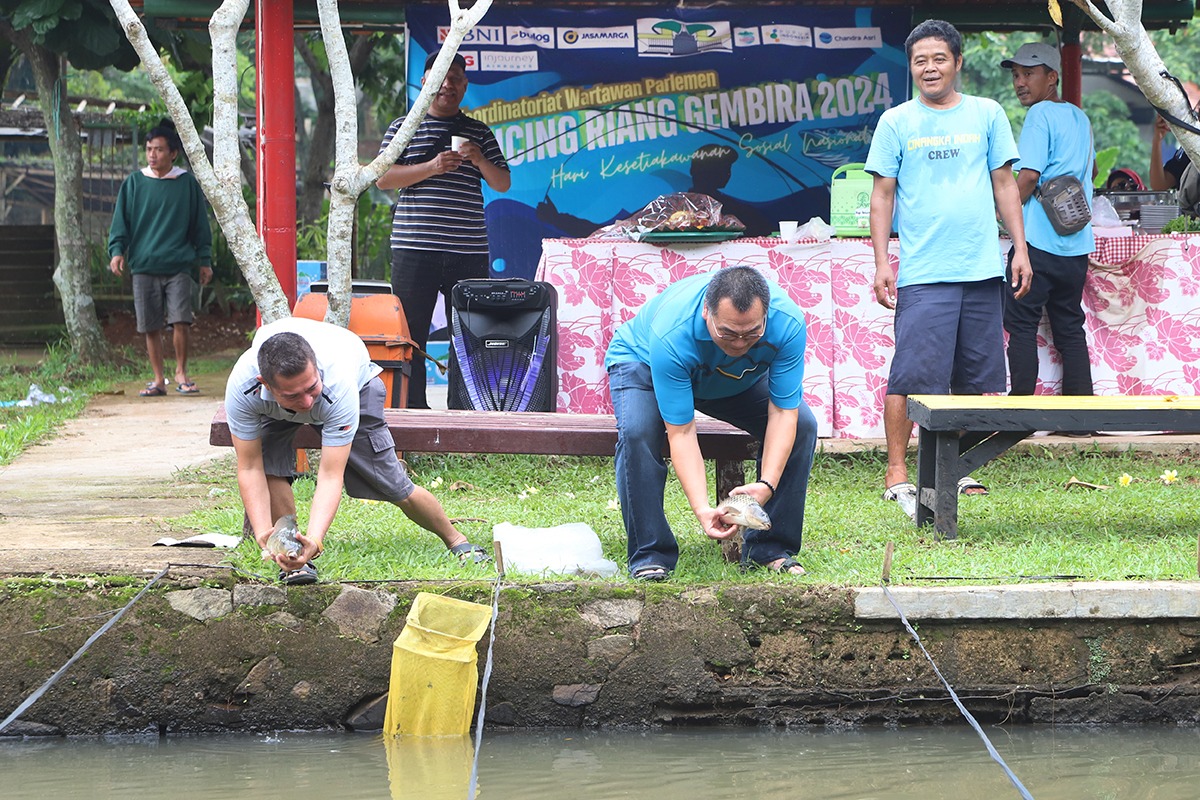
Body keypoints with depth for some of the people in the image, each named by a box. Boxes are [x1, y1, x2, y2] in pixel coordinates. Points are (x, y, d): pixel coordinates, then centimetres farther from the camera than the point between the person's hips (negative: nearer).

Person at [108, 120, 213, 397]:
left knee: (181, 321, -12)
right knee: (151, 327, 2)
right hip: (143, 267, 1)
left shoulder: (187, 183, 6)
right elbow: (120, 221, 9)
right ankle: (158, 379, 12)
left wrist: (204, 259, 9)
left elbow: (200, 224, 12)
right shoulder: (134, 183, 7)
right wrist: (117, 251, -6)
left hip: (179, 266, -1)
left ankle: (181, 373, 4)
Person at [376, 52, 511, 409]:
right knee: (411, 331, -3)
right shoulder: (403, 127, 10)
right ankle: (412, 408, 1)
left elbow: (502, 184, 13)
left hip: (468, 252, 1)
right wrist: (431, 167, -12)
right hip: (414, 249, -1)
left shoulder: (480, 133, 15)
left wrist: (479, 159, -7)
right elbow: (383, 178, 0)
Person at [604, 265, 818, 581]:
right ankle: (649, 555, -20)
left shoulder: (788, 322, -35)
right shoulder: (672, 333, -43)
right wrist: (702, 510, -49)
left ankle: (771, 548, -4)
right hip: (641, 362, -3)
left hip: (740, 377, 3)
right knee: (637, 431, -33)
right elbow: (680, 432, -40)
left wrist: (767, 485, -43)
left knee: (802, 427, -17)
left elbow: (783, 412, -30)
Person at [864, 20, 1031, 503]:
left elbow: (1004, 186, 14)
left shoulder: (987, 115, 10)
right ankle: (896, 473, -3)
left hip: (982, 269, 3)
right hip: (922, 274, -3)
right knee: (910, 376, -8)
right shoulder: (896, 122, 5)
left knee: (973, 380, 5)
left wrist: (1020, 249, 8)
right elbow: (882, 195, 5)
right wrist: (881, 262, -2)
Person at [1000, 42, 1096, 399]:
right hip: (1077, 244, 8)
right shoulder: (1079, 118, 16)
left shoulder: (1040, 115, -9)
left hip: (1039, 240, -8)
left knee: (1021, 323, -2)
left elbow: (1029, 175, -16)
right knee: (1070, 328, 11)